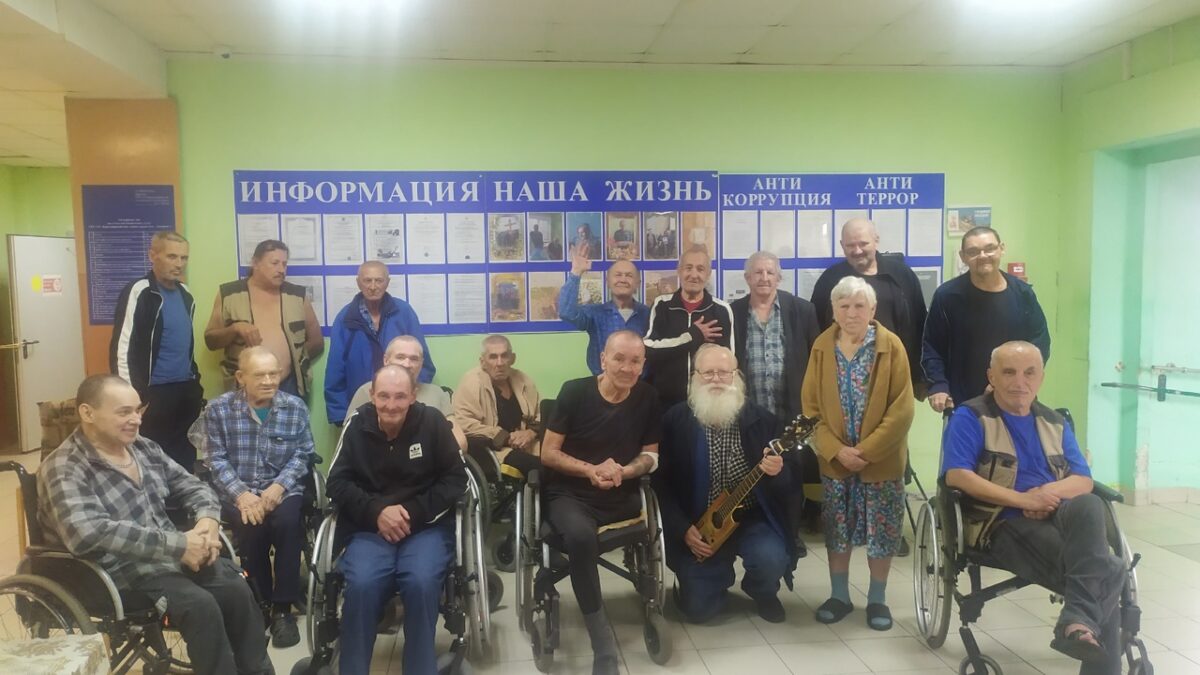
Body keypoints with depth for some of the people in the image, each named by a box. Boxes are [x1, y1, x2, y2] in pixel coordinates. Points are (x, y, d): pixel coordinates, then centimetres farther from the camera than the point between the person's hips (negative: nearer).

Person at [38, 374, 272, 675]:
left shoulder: (144, 448, 10)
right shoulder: (64, 469, -13)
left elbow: (192, 486, 16)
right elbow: (87, 532, -30)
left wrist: (208, 519, -9)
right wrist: (177, 543, -31)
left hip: (172, 555, 7)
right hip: (122, 570, -6)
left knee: (238, 590, -15)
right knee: (200, 605, -28)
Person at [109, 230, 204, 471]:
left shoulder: (185, 293, 11)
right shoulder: (138, 292, -11)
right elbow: (121, 348, -14)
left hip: (186, 391, 7)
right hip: (154, 394, -7)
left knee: (185, 460, 12)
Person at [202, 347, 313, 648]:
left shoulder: (295, 407, 3)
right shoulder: (218, 409, 1)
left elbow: (302, 455, 0)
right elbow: (217, 460, -3)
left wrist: (278, 486, -16)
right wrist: (241, 494, -17)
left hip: (283, 489, 1)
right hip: (237, 491, 0)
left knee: (287, 521, -30)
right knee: (251, 527, -30)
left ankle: (283, 608, -16)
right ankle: (259, 604, -7)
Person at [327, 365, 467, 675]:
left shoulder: (432, 422, -5)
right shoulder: (357, 425, -1)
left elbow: (456, 478, -1)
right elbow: (338, 483, 2)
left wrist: (413, 512, -13)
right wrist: (376, 511, -14)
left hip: (427, 525, -1)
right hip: (370, 527, 1)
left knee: (420, 583, -29)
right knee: (361, 584, -28)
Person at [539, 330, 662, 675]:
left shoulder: (647, 397, 1)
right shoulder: (574, 392, -7)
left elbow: (650, 455, 8)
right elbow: (548, 454, -4)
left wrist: (623, 471, -12)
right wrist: (591, 470, -18)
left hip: (620, 496, 3)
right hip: (568, 494, -3)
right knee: (582, 536, -36)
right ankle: (604, 646, -24)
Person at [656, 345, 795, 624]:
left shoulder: (761, 418, -3)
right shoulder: (675, 420, -5)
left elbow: (787, 485, -2)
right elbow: (662, 482, -4)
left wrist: (777, 473, -26)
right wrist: (683, 529, -12)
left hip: (752, 518, 0)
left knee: (772, 559, -29)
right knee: (698, 609, -6)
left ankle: (762, 593, 10)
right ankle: (721, 575, 32)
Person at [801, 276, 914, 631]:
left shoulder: (891, 345, -8)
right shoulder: (822, 347, -1)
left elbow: (902, 408, -11)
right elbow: (811, 406, -1)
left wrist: (867, 449, -17)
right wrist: (836, 450, -13)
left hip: (881, 459, -2)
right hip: (834, 459, 2)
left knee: (882, 530, 7)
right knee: (836, 529, 10)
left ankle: (877, 599, 24)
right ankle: (839, 595, 26)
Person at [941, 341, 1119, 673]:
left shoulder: (1054, 422, 19)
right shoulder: (970, 417, 0)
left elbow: (1084, 481, 12)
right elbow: (956, 475, -13)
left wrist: (1051, 491, -11)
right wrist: (1025, 500, -17)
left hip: (1061, 516, 6)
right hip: (1005, 524, -5)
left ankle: (1080, 620, -27)